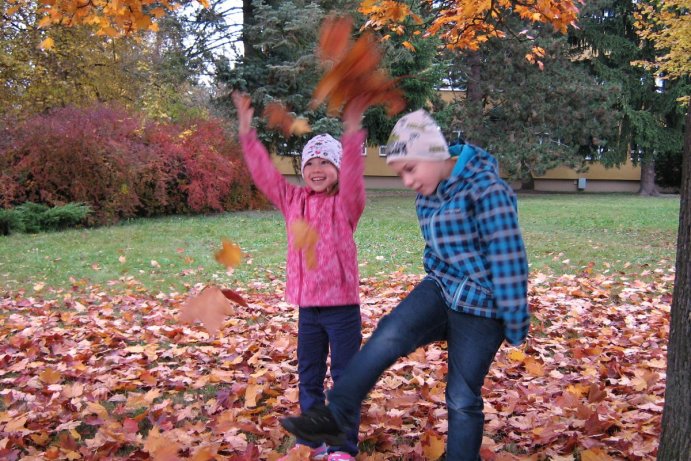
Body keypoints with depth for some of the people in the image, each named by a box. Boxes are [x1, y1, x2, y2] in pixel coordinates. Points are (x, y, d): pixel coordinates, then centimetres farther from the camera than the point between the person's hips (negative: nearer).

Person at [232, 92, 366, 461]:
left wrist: (352, 135, -41)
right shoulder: (293, 200, 6)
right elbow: (264, 173, 0)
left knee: (346, 379, 5)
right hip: (307, 306, 5)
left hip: (342, 305, -4)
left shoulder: (346, 203, -6)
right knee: (308, 379, 16)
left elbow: (353, 177, -25)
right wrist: (246, 131, -9)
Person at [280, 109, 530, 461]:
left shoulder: (485, 188, -19)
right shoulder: (428, 196, 6)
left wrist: (515, 321, -14)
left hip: (480, 307, -6)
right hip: (441, 289, 6)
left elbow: (508, 258, -18)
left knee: (462, 399, 2)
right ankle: (336, 415, -16)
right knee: (390, 333, -20)